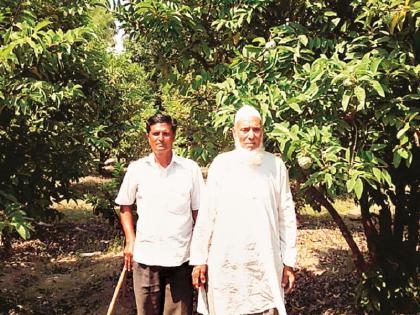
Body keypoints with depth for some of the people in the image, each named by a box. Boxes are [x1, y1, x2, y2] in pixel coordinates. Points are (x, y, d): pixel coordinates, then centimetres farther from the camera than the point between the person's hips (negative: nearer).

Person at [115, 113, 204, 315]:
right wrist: (130, 241, 4)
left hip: (181, 258, -1)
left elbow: (199, 212, 3)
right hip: (145, 257, 1)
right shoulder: (136, 169, 2)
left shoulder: (190, 168, -1)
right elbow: (125, 207, 13)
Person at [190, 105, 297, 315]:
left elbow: (287, 217, 4)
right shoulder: (221, 164, 1)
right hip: (225, 263, 0)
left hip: (266, 264, 0)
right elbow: (206, 215, 2)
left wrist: (289, 262, 2)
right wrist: (199, 259, 0)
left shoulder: (276, 165, 2)